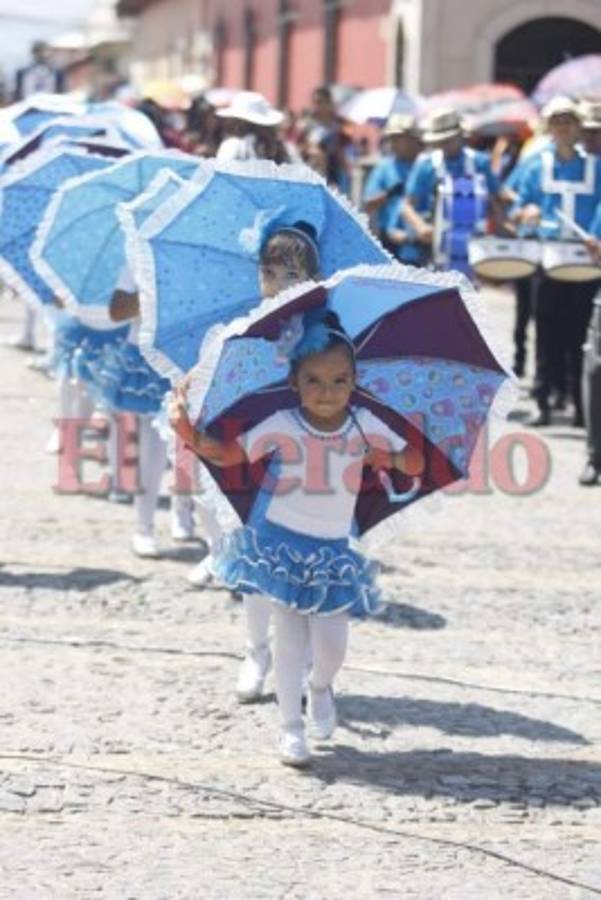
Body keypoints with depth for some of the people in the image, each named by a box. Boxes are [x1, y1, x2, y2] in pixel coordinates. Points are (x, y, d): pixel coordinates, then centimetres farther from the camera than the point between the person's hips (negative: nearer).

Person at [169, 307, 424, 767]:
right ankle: (291, 729, 13)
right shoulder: (282, 426, -10)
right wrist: (188, 429, -26)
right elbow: (227, 454, -12)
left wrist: (382, 457, -15)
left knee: (331, 644, -3)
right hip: (282, 544, -1)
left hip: (333, 551, 2)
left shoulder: (365, 426, -4)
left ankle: (321, 688, 33)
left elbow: (413, 463, 4)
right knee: (291, 639, 1)